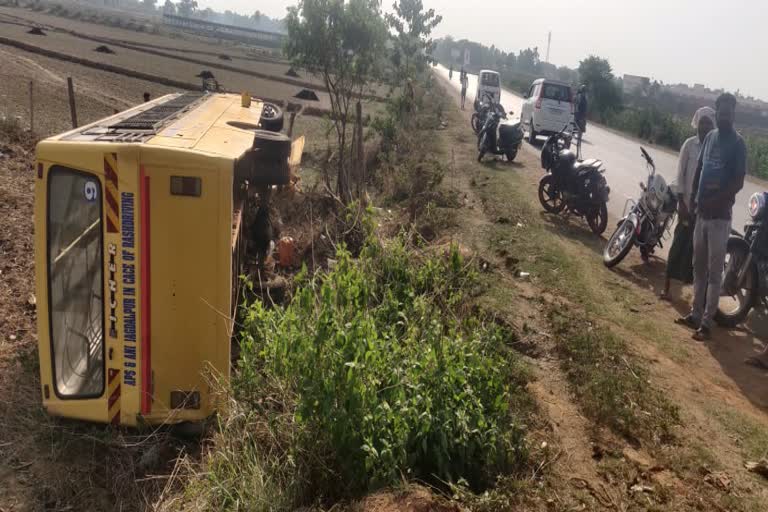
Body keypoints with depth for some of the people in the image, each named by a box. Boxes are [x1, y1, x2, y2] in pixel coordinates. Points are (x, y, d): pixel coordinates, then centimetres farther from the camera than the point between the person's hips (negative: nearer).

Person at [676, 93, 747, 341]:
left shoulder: (738, 143, -8)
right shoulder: (710, 137, 12)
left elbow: (738, 182, -13)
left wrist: (714, 200, -20)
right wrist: (694, 199, 5)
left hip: (720, 215, -7)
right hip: (702, 212, 7)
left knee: (714, 271, -3)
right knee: (698, 267, 14)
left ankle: (707, 322, 0)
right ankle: (696, 314, 24)